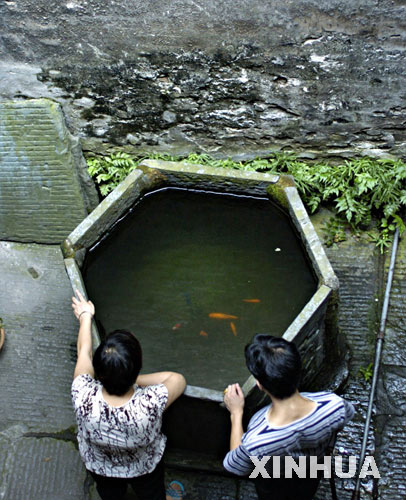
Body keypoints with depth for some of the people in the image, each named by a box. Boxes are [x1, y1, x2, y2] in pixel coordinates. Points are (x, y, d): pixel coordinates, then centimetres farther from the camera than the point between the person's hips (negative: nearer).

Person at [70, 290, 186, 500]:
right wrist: (134, 379, -21)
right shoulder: (150, 404, -46)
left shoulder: (84, 398, -41)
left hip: (99, 469, 1)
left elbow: (84, 351, -21)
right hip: (145, 468, -1)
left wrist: (85, 316, -4)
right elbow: (178, 379, -23)